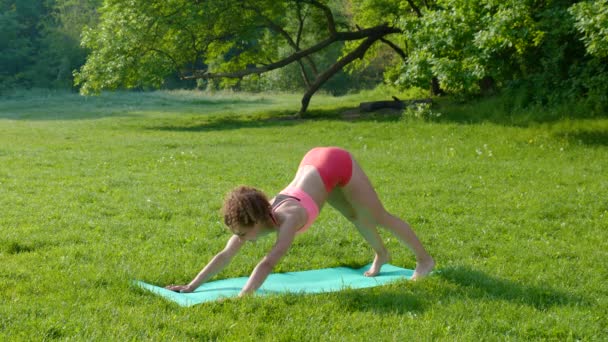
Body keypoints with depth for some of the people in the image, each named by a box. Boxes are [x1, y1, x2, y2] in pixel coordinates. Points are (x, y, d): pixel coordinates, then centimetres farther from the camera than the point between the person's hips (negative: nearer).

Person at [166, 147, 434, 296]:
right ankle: (381, 256, 51)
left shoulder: (287, 219, -37)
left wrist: (241, 298, -55)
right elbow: (223, 256, -16)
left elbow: (267, 264, -47)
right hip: (315, 161, 6)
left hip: (337, 164, -6)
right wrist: (191, 286, -20)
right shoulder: (254, 217, -18)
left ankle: (424, 259, 29)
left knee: (379, 217, 10)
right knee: (354, 216, 25)